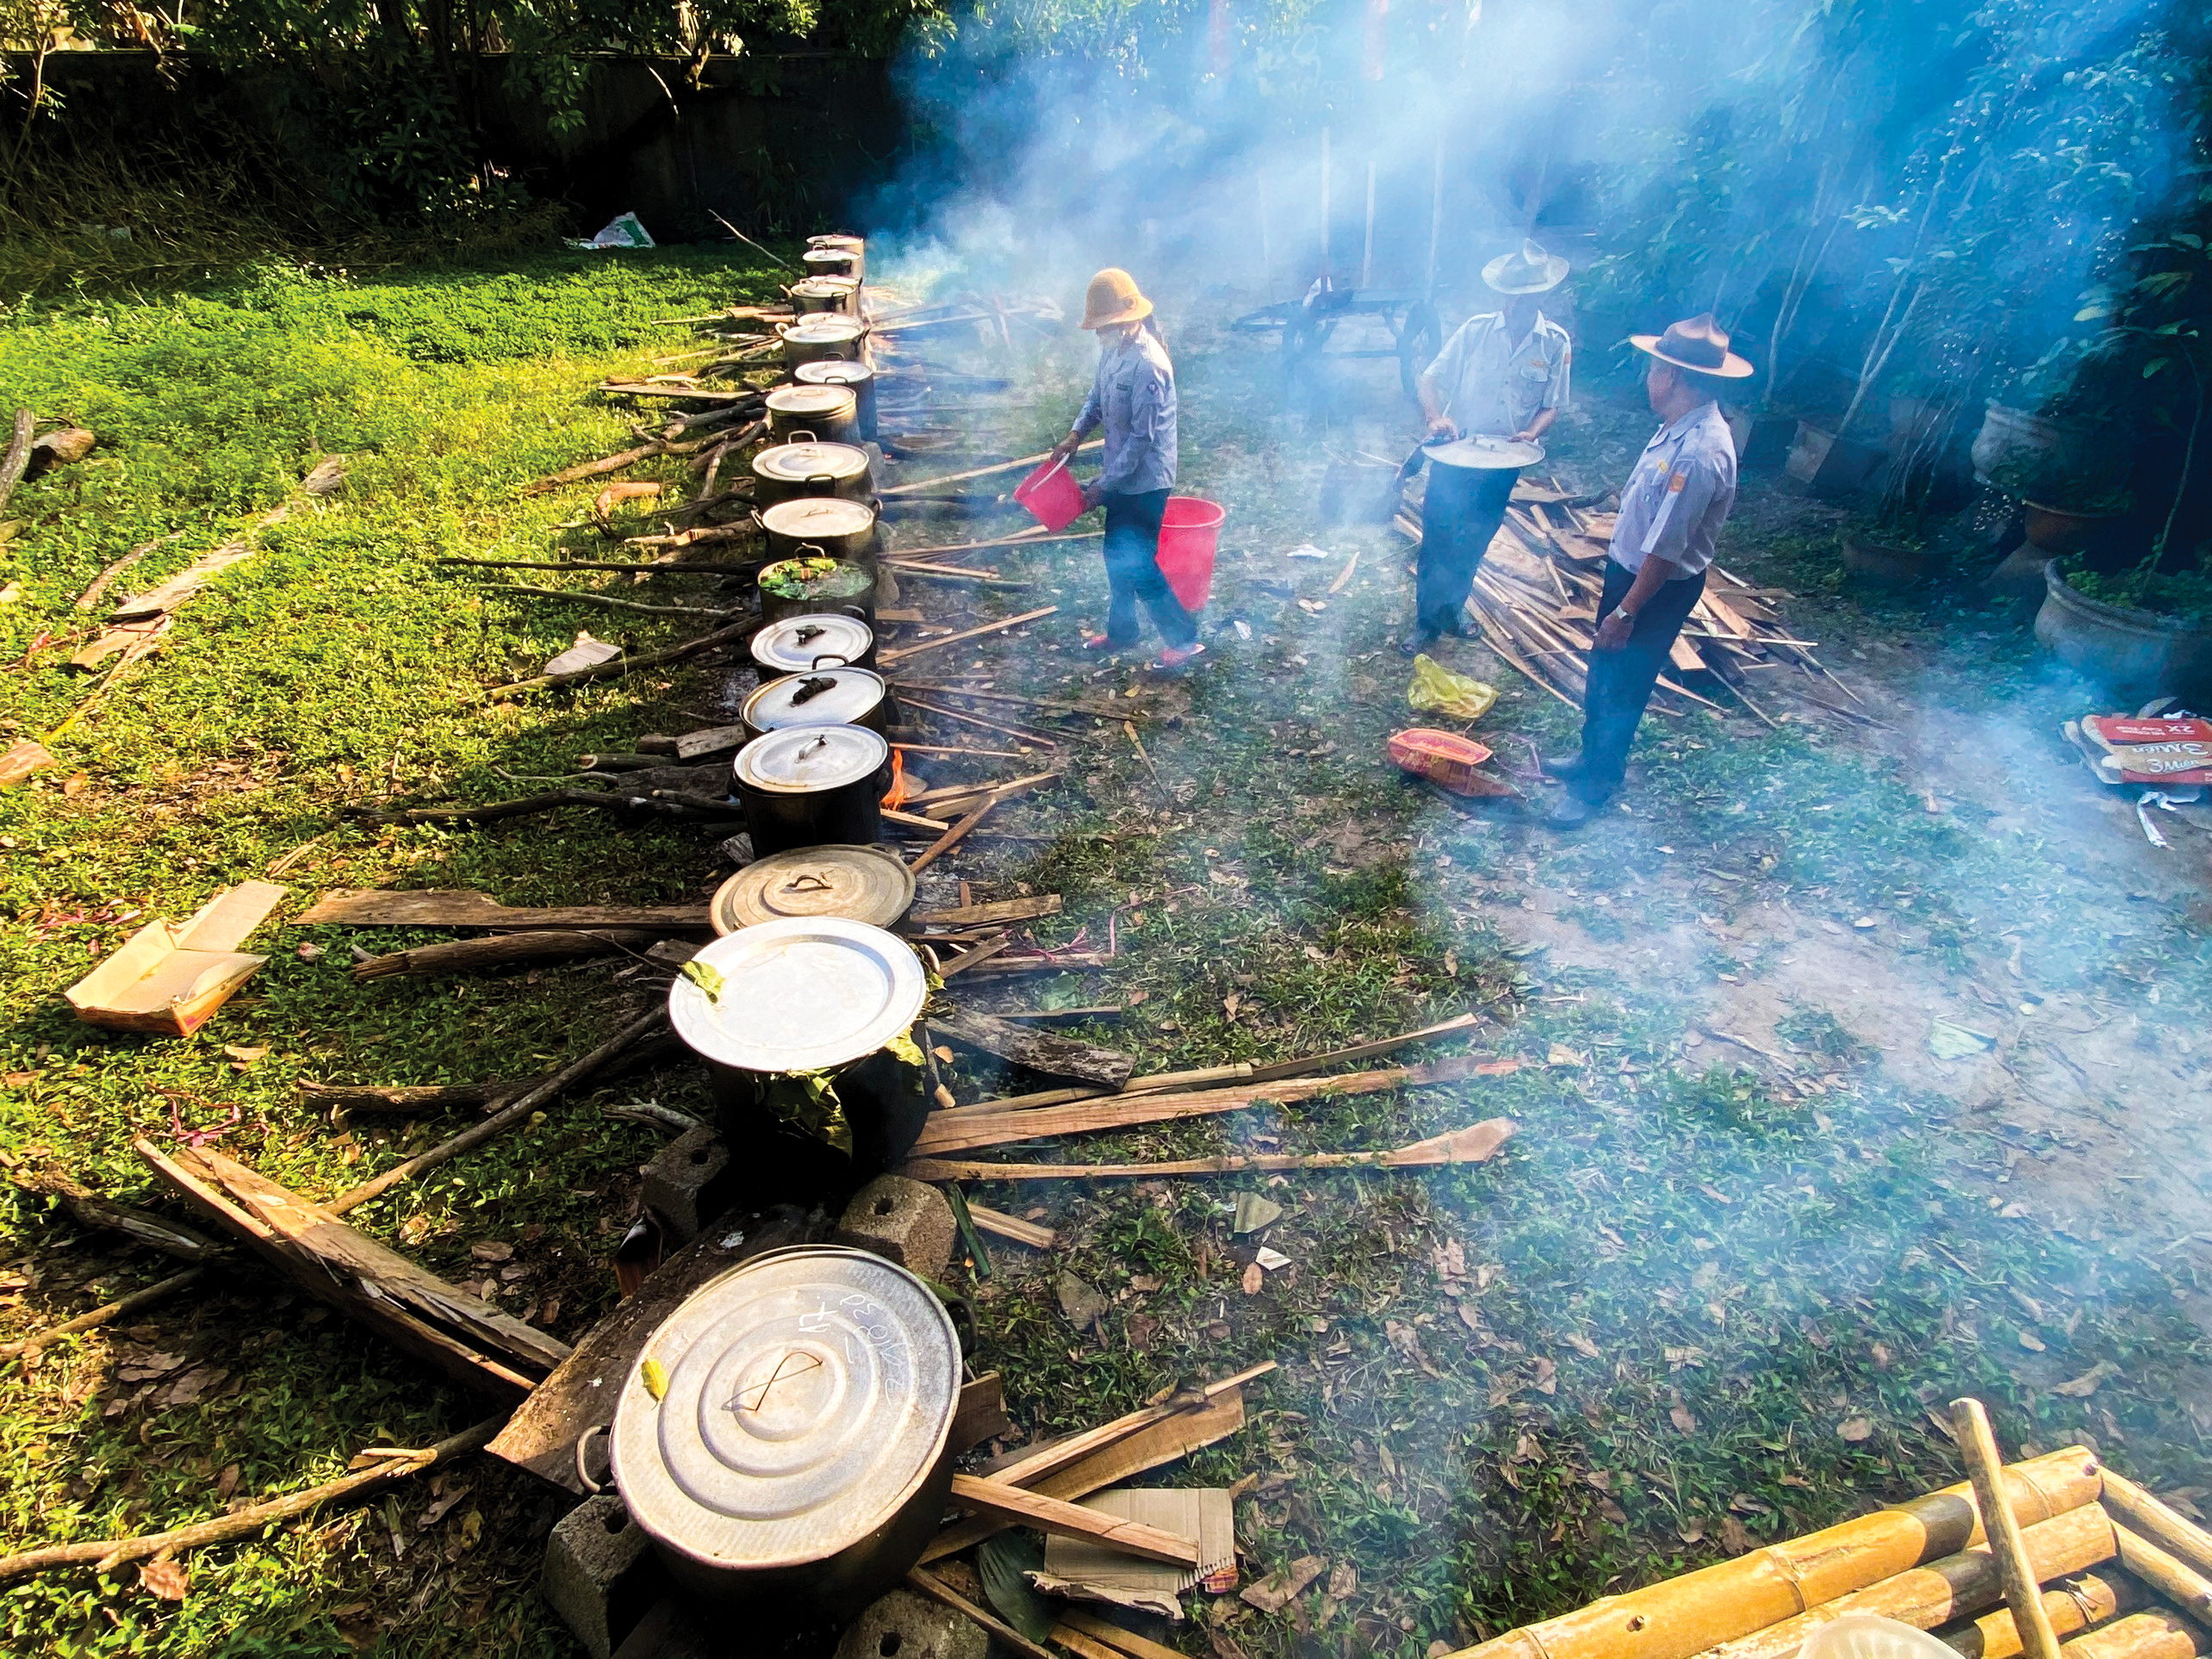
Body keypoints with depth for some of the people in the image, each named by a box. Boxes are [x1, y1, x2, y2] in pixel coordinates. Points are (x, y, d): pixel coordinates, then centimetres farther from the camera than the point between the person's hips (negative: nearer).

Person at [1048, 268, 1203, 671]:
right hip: (1122, 476, 9)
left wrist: (1102, 486, -20)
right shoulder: (1112, 349, 2)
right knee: (1117, 556, 18)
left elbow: (1141, 438, -25)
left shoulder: (1147, 364, -25)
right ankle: (1121, 632, 35)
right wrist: (1076, 433, 1)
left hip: (1145, 480, -9)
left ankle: (1185, 639, 9)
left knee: (1137, 564, -3)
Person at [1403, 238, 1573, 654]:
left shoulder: (1556, 344, -4)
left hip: (1502, 464, 1)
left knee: (1473, 543, 14)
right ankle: (1426, 623, 15)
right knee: (1437, 539, 2)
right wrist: (1435, 417, -26)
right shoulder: (1476, 329, -6)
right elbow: (1429, 378, -6)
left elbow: (1552, 405, 2)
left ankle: (1453, 606, 36)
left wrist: (1531, 433, -20)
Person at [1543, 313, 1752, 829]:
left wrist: (1627, 611, -22)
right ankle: (1593, 756, 44)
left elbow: (1665, 550, -28)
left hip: (1658, 588, -9)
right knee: (1602, 670, 23)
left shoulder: (1698, 455, -32)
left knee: (1621, 687, 7)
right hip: (1629, 568, 9)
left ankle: (1596, 784, 26)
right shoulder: (1683, 426, -1)